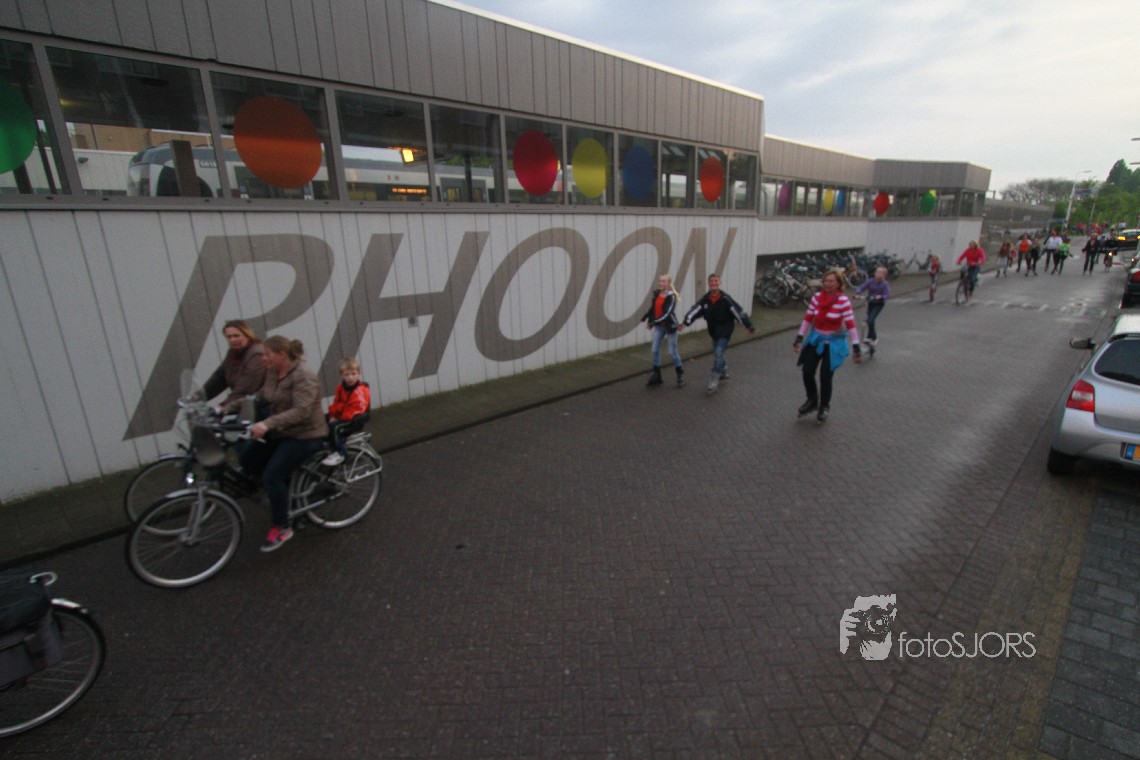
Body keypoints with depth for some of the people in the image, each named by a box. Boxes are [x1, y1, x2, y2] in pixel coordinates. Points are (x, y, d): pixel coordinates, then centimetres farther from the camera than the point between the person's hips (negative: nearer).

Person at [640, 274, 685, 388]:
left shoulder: (671, 296, -17)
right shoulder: (656, 294, 2)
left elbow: (668, 313, -25)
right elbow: (652, 308, 10)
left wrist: (653, 322, -29)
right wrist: (648, 320, -2)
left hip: (670, 325, -6)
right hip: (659, 326, 6)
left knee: (672, 351, 3)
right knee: (655, 350, 3)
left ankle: (680, 373, 23)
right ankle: (656, 375, 13)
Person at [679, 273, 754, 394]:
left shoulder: (725, 299, -17)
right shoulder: (705, 299, -5)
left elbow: (738, 311, -13)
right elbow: (695, 310, -13)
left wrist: (749, 326, -11)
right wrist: (686, 322, -27)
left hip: (725, 330, -5)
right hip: (713, 331, 5)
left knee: (718, 353, -15)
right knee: (717, 353, 18)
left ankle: (715, 378, -8)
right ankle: (724, 372, 42)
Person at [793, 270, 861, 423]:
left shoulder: (843, 300, -14)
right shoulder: (817, 297, -3)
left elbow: (850, 324, -14)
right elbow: (808, 318, 3)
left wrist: (856, 348, -16)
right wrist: (799, 339, 1)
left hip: (834, 343, -3)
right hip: (815, 339, 4)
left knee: (825, 377, -4)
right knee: (807, 373, -2)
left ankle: (824, 406, 24)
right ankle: (812, 401, 27)